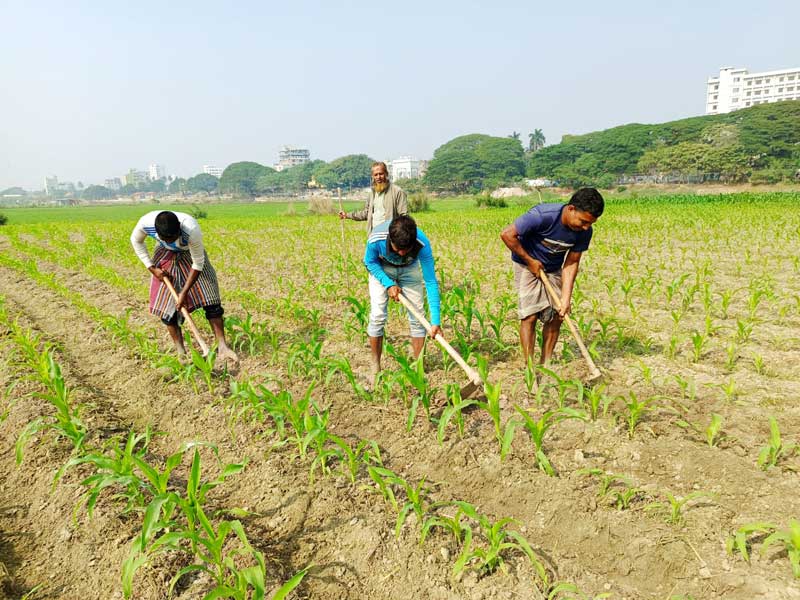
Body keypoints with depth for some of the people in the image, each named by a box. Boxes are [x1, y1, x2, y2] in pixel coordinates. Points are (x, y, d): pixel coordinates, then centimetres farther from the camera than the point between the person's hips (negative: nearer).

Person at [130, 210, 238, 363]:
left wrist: (184, 292, -24)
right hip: (165, 255, 2)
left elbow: (198, 264, -27)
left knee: (210, 298, -11)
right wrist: (152, 268, -13)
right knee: (166, 303, -4)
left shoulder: (192, 230, -42)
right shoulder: (146, 223, -33)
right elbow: (136, 241, -8)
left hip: (190, 254, -2)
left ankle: (222, 347, -8)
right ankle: (180, 351, 6)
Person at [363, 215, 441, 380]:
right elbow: (370, 262, -15)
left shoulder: (422, 244, -38)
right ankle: (375, 366, 7)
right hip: (381, 269, 0)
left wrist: (435, 322, -37)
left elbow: (431, 281, -34)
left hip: (409, 269, 1)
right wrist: (389, 284, -26)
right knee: (377, 315, -9)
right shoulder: (376, 239, -38)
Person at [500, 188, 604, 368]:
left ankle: (545, 364, 14)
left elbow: (571, 263, -11)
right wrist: (530, 260, -20)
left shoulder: (584, 231, -17)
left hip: (553, 270, 5)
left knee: (556, 316, 1)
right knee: (530, 315, -11)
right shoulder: (543, 216, -34)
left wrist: (566, 298, -19)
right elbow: (507, 234, -28)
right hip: (527, 265, -5)